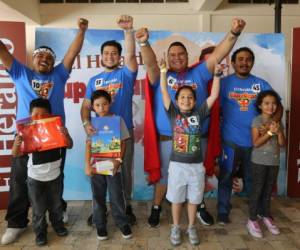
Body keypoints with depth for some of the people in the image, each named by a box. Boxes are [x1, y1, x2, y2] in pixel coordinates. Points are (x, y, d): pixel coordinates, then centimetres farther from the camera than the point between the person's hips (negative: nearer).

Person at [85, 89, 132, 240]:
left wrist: (118, 160, -13)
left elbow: (123, 143, -3)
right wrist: (87, 165, -6)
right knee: (98, 198, 12)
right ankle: (100, 225, 28)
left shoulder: (118, 120, -3)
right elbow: (89, 145, 2)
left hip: (113, 166, -2)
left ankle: (123, 223, 25)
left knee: (117, 197, 6)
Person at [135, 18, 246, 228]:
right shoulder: (161, 76, 1)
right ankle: (156, 208, 32)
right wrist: (144, 43, -37)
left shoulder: (199, 74, 5)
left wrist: (234, 33, -18)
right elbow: (150, 62, -17)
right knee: (164, 173, 14)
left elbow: (218, 55, -4)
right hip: (168, 138, -1)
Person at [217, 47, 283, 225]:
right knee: (225, 177, 6)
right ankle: (223, 211, 21)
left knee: (253, 178, 17)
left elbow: (278, 106, 3)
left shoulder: (261, 84, 5)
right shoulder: (224, 83, -3)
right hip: (230, 140, -3)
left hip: (255, 140, 3)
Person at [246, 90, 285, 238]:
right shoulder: (257, 120, -8)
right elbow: (256, 143, -15)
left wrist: (279, 132, -13)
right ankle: (252, 220, 10)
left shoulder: (277, 121, 7)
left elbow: (282, 144, 3)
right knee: (257, 190, 1)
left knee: (268, 190, 14)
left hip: (274, 162, 5)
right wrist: (270, 132, -21)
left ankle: (266, 216, 29)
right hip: (259, 161, -5)